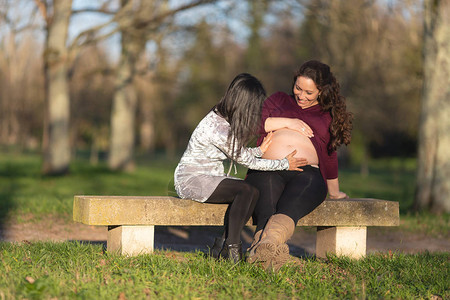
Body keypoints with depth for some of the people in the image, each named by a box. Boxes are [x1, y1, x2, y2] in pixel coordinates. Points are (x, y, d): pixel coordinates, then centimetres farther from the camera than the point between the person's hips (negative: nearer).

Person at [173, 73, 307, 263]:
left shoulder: (220, 118, 4)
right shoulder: (219, 128, -24)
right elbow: (247, 161, -13)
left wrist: (259, 150, 17)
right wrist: (285, 164, -4)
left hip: (209, 176, 9)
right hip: (191, 179, -9)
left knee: (253, 192, -11)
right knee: (246, 190, -25)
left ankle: (221, 247, -8)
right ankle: (232, 246, -19)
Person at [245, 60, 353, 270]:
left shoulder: (328, 116, 25)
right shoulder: (278, 100, 25)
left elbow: (329, 155, 28)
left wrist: (334, 192, 30)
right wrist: (286, 122, 4)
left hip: (307, 173, -1)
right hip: (267, 170, 1)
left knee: (289, 209, -37)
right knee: (266, 209, -35)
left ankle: (263, 246, -65)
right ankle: (270, 254, -60)